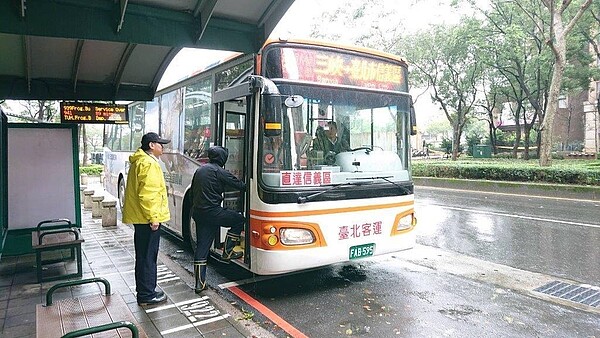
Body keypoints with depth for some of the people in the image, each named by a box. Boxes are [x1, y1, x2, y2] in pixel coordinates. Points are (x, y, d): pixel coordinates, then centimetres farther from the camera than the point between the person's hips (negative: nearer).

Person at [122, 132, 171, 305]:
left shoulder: (139, 161, 17)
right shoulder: (149, 164, -17)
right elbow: (147, 194, -24)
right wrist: (153, 217, -21)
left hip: (140, 218, 11)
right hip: (148, 218, -11)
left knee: (143, 256, 18)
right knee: (148, 257, -2)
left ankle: (144, 290, 29)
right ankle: (146, 295, 7)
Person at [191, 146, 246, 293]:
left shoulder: (200, 170, 17)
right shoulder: (219, 171, -8)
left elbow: (193, 192, 22)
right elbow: (239, 185, -9)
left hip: (198, 213, 8)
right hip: (212, 211, -8)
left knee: (201, 248, 9)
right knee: (240, 219, 10)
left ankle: (200, 283, 11)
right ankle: (227, 252, 13)